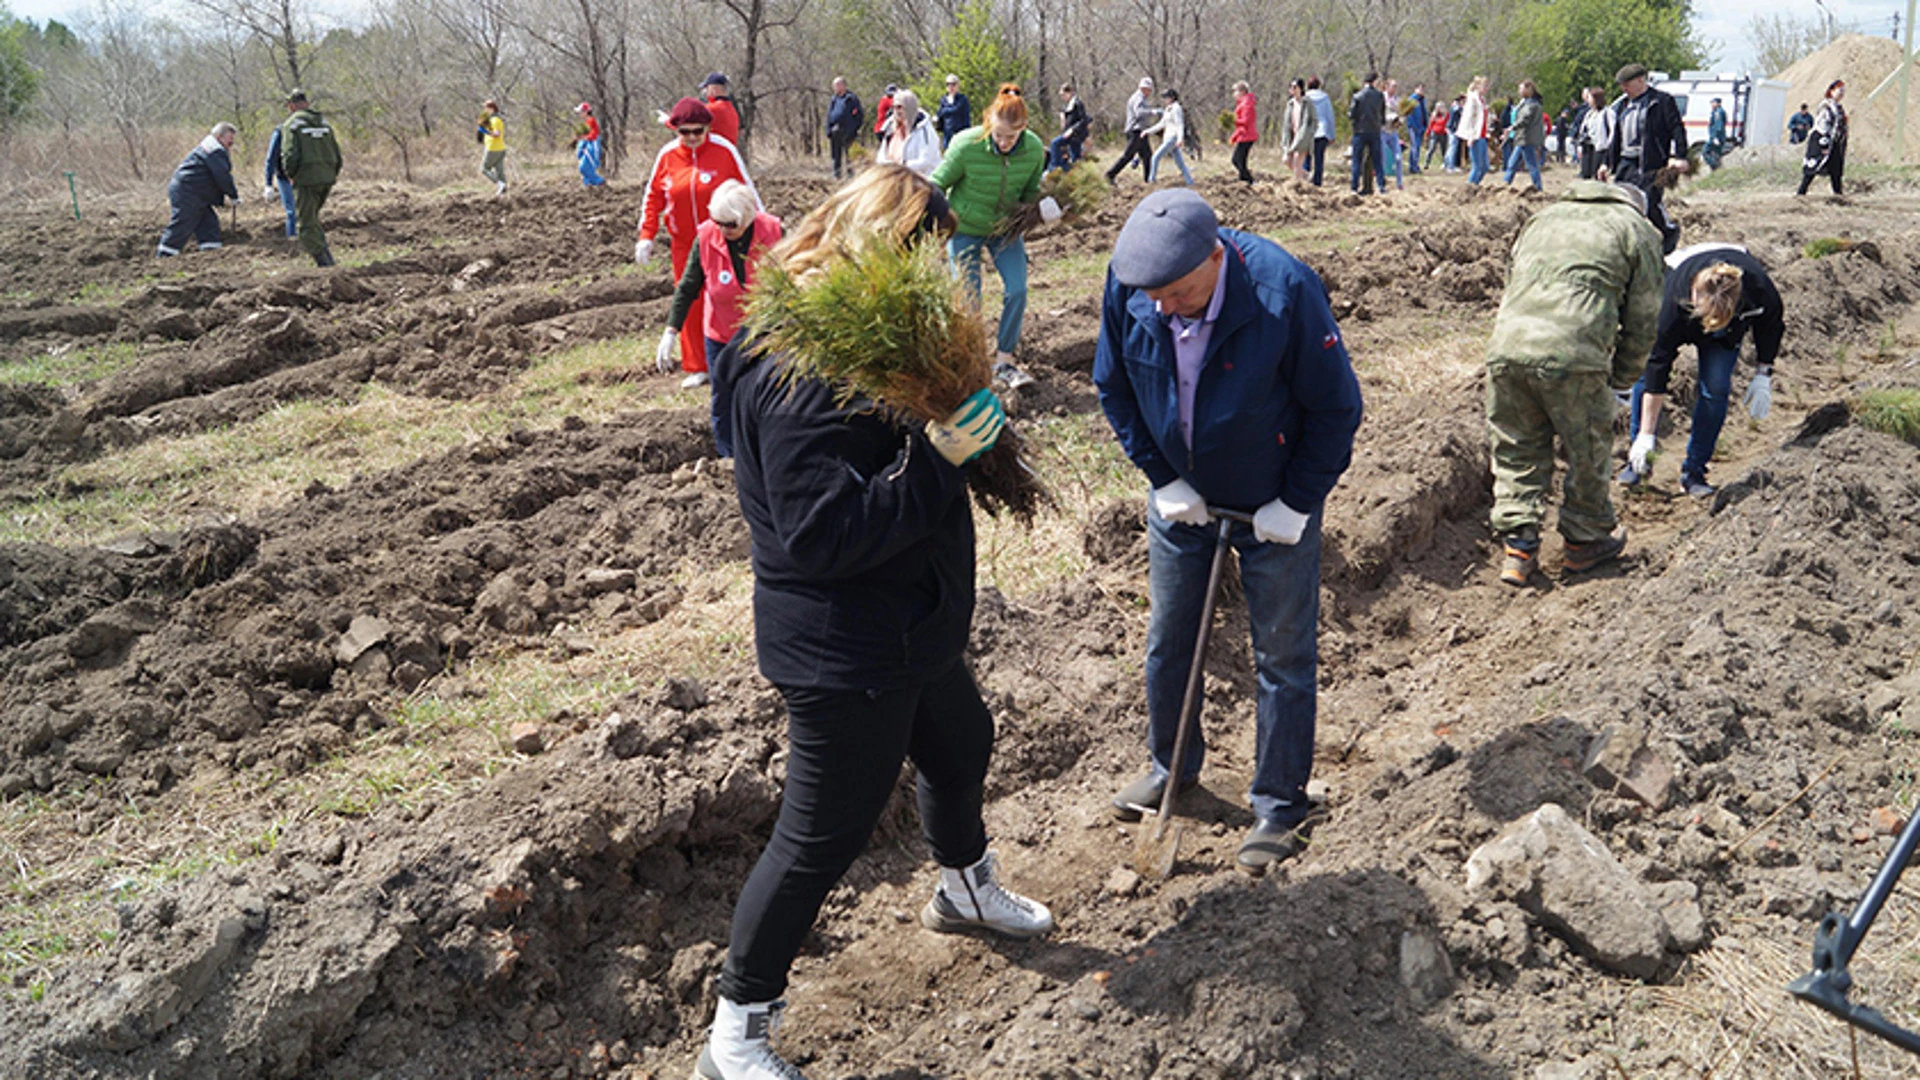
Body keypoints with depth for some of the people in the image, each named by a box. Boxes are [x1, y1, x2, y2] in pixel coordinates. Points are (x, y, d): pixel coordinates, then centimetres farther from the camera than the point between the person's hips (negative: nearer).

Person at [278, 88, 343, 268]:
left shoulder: (291, 124, -4)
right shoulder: (323, 122, 13)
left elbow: (290, 154, -13)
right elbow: (337, 153, 13)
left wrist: (290, 174, 2)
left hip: (306, 179, -6)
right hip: (327, 178, 6)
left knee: (307, 224, 1)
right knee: (312, 217, 22)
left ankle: (323, 261, -6)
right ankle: (325, 253, 13)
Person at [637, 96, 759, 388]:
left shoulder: (724, 151, -7)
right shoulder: (667, 156, 1)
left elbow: (747, 191, -1)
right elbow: (653, 198, 10)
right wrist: (646, 236, 3)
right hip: (685, 244, 3)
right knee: (690, 305, 7)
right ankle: (697, 368, 18)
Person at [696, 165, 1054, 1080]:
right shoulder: (799, 371, -28)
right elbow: (823, 532, -32)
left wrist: (964, 403, 0)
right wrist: (938, 457, -32)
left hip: (908, 626, 10)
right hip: (843, 652, -10)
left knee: (961, 746, 30)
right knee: (821, 836, 1)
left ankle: (965, 889, 59)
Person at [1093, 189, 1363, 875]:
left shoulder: (1284, 291, -29)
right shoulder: (1128, 284, -19)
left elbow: (1336, 408, -16)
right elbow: (1115, 387, -1)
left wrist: (1295, 504, -15)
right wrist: (1162, 478, -5)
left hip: (1274, 505, -4)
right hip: (1180, 497, 4)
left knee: (1282, 655, 6)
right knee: (1167, 643, 15)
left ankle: (1280, 804, 22)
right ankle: (1171, 766, 38)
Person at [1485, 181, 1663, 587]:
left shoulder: (1542, 218, 30)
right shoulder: (1638, 231, 17)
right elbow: (1642, 321, 14)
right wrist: (1618, 384, 23)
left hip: (1506, 345, 4)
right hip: (1574, 353, -4)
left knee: (1516, 452, 15)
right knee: (1587, 452, 15)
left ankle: (1517, 547, 15)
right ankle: (1586, 540, 29)